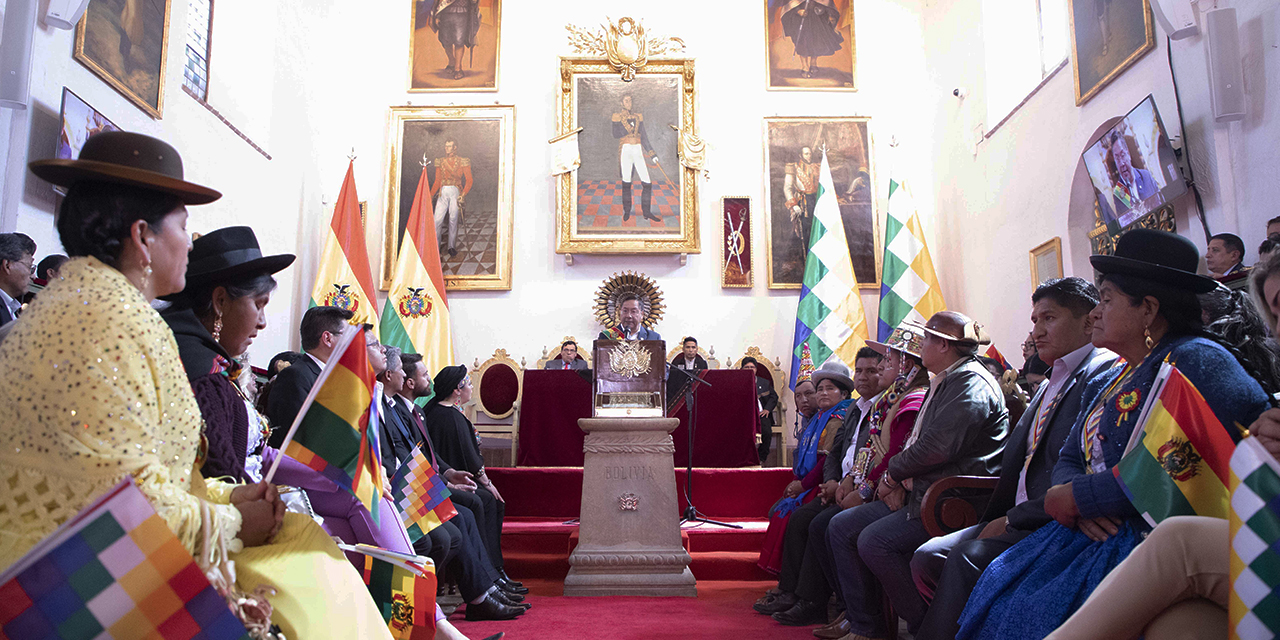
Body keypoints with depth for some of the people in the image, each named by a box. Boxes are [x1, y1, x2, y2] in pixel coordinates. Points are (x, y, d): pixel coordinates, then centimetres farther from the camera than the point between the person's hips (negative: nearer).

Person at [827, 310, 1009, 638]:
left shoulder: (972, 384, -14)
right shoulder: (944, 383, 20)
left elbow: (938, 448, -24)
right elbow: (918, 443, 21)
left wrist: (892, 475, -9)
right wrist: (899, 482, 2)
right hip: (920, 493, 11)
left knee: (874, 540, -26)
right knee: (841, 527, 2)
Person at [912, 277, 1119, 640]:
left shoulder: (1105, 374, -10)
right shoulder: (1050, 384, 21)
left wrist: (1013, 519, -15)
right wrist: (995, 520, 3)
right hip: (1018, 520, 9)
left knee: (969, 556, -27)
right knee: (927, 558, -5)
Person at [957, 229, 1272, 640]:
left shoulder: (1194, 360, -8)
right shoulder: (1109, 384, 21)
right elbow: (1069, 460, 18)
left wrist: (1080, 496, -15)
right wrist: (1079, 505, -7)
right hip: (1096, 533, 9)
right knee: (996, 587, -7)